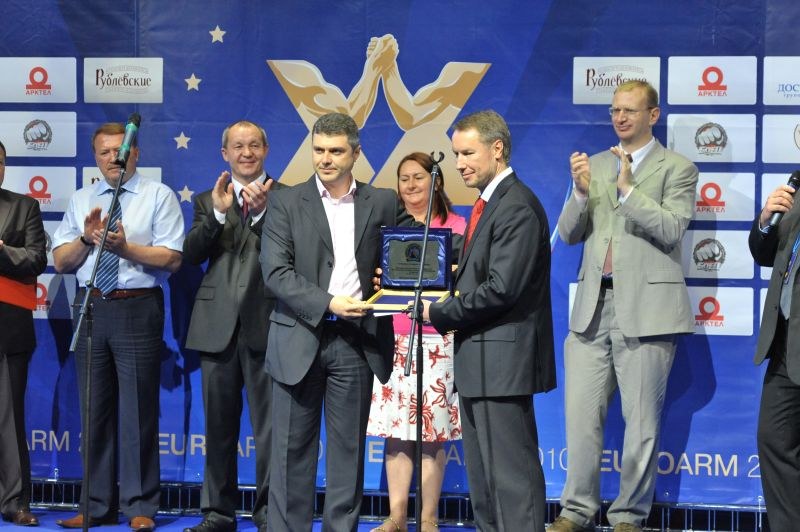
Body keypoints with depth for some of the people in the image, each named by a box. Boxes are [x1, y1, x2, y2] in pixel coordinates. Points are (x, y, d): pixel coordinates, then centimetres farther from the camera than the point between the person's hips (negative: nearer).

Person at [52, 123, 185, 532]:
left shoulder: (158, 196, 1)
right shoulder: (81, 201, 15)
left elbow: (172, 259, -8)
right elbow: (61, 261, 10)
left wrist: (125, 247, -18)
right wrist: (86, 239, -8)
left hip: (137, 309, -4)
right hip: (91, 309, 5)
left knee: (138, 410, -2)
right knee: (95, 410, 9)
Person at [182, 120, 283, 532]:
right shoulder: (207, 200, 13)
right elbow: (190, 255, -1)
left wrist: (262, 211, -21)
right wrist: (217, 213, -14)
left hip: (265, 324, -3)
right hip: (218, 325, 3)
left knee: (269, 425, -2)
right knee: (218, 425, 10)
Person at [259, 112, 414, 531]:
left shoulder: (383, 203, 8)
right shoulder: (286, 203, 2)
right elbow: (276, 272, -7)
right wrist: (328, 303, -17)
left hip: (356, 340, 1)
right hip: (300, 339, -1)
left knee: (348, 446, 6)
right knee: (293, 447, 3)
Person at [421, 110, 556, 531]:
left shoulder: (517, 207, -16)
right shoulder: (489, 203, 17)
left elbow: (501, 288, -22)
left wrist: (440, 314, -13)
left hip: (502, 360, -11)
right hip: (479, 362, 11)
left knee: (512, 473, -7)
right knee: (483, 476, 15)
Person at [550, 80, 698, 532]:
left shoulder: (677, 169, 2)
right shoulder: (594, 166, 15)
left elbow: (672, 230, -11)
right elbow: (569, 233, 10)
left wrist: (628, 188, -17)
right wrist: (581, 191, -7)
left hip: (645, 307, -4)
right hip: (592, 306, 4)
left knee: (642, 420, 1)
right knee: (581, 415, 5)